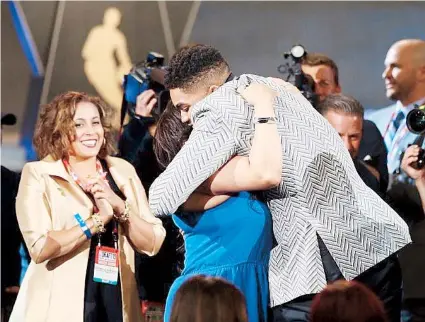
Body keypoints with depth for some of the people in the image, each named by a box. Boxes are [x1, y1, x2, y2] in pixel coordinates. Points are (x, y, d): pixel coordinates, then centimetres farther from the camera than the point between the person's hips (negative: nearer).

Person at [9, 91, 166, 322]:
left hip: (117, 303, 3)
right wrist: (98, 219, -17)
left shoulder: (122, 171, 5)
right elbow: (39, 249, -16)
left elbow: (152, 244, 0)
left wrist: (120, 206, -14)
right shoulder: (38, 174, -4)